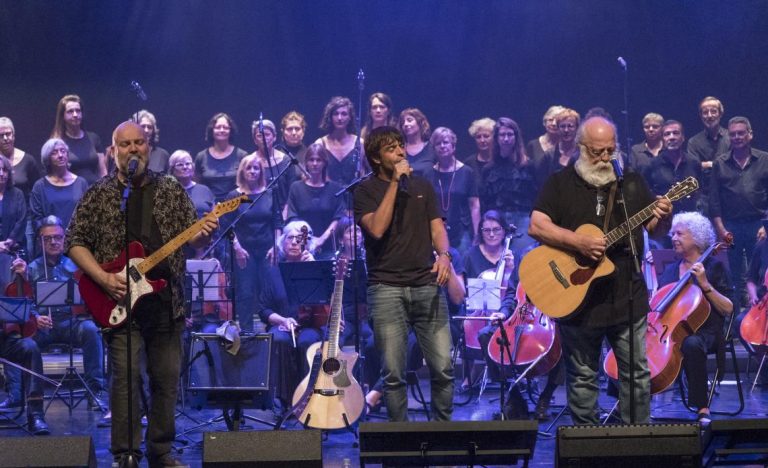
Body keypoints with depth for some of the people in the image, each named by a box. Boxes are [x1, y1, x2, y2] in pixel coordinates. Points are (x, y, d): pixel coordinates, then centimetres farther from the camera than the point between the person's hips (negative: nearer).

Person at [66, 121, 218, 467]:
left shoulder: (172, 191, 10)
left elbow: (191, 237, 10)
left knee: (167, 378, 6)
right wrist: (102, 278, -12)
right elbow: (75, 242, 1)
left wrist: (204, 234, -14)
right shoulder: (98, 195, 3)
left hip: (166, 299, 3)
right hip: (120, 302, -3)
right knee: (126, 377, -8)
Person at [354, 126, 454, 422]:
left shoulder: (422, 187, 17)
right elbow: (377, 228, -12)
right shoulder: (366, 191, 4)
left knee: (443, 368, -3)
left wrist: (444, 254, -12)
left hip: (427, 285, 3)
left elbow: (437, 228, 10)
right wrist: (395, 182, -11)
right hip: (386, 288, -3)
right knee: (393, 373, -3)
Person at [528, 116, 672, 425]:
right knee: (582, 376, 7)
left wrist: (661, 217, -13)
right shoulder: (560, 184, 1)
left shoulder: (632, 182, 10)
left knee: (637, 373, 3)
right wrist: (579, 242, -22)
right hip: (577, 300, -2)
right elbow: (537, 227, -10)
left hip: (628, 298, 2)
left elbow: (650, 227, 10)